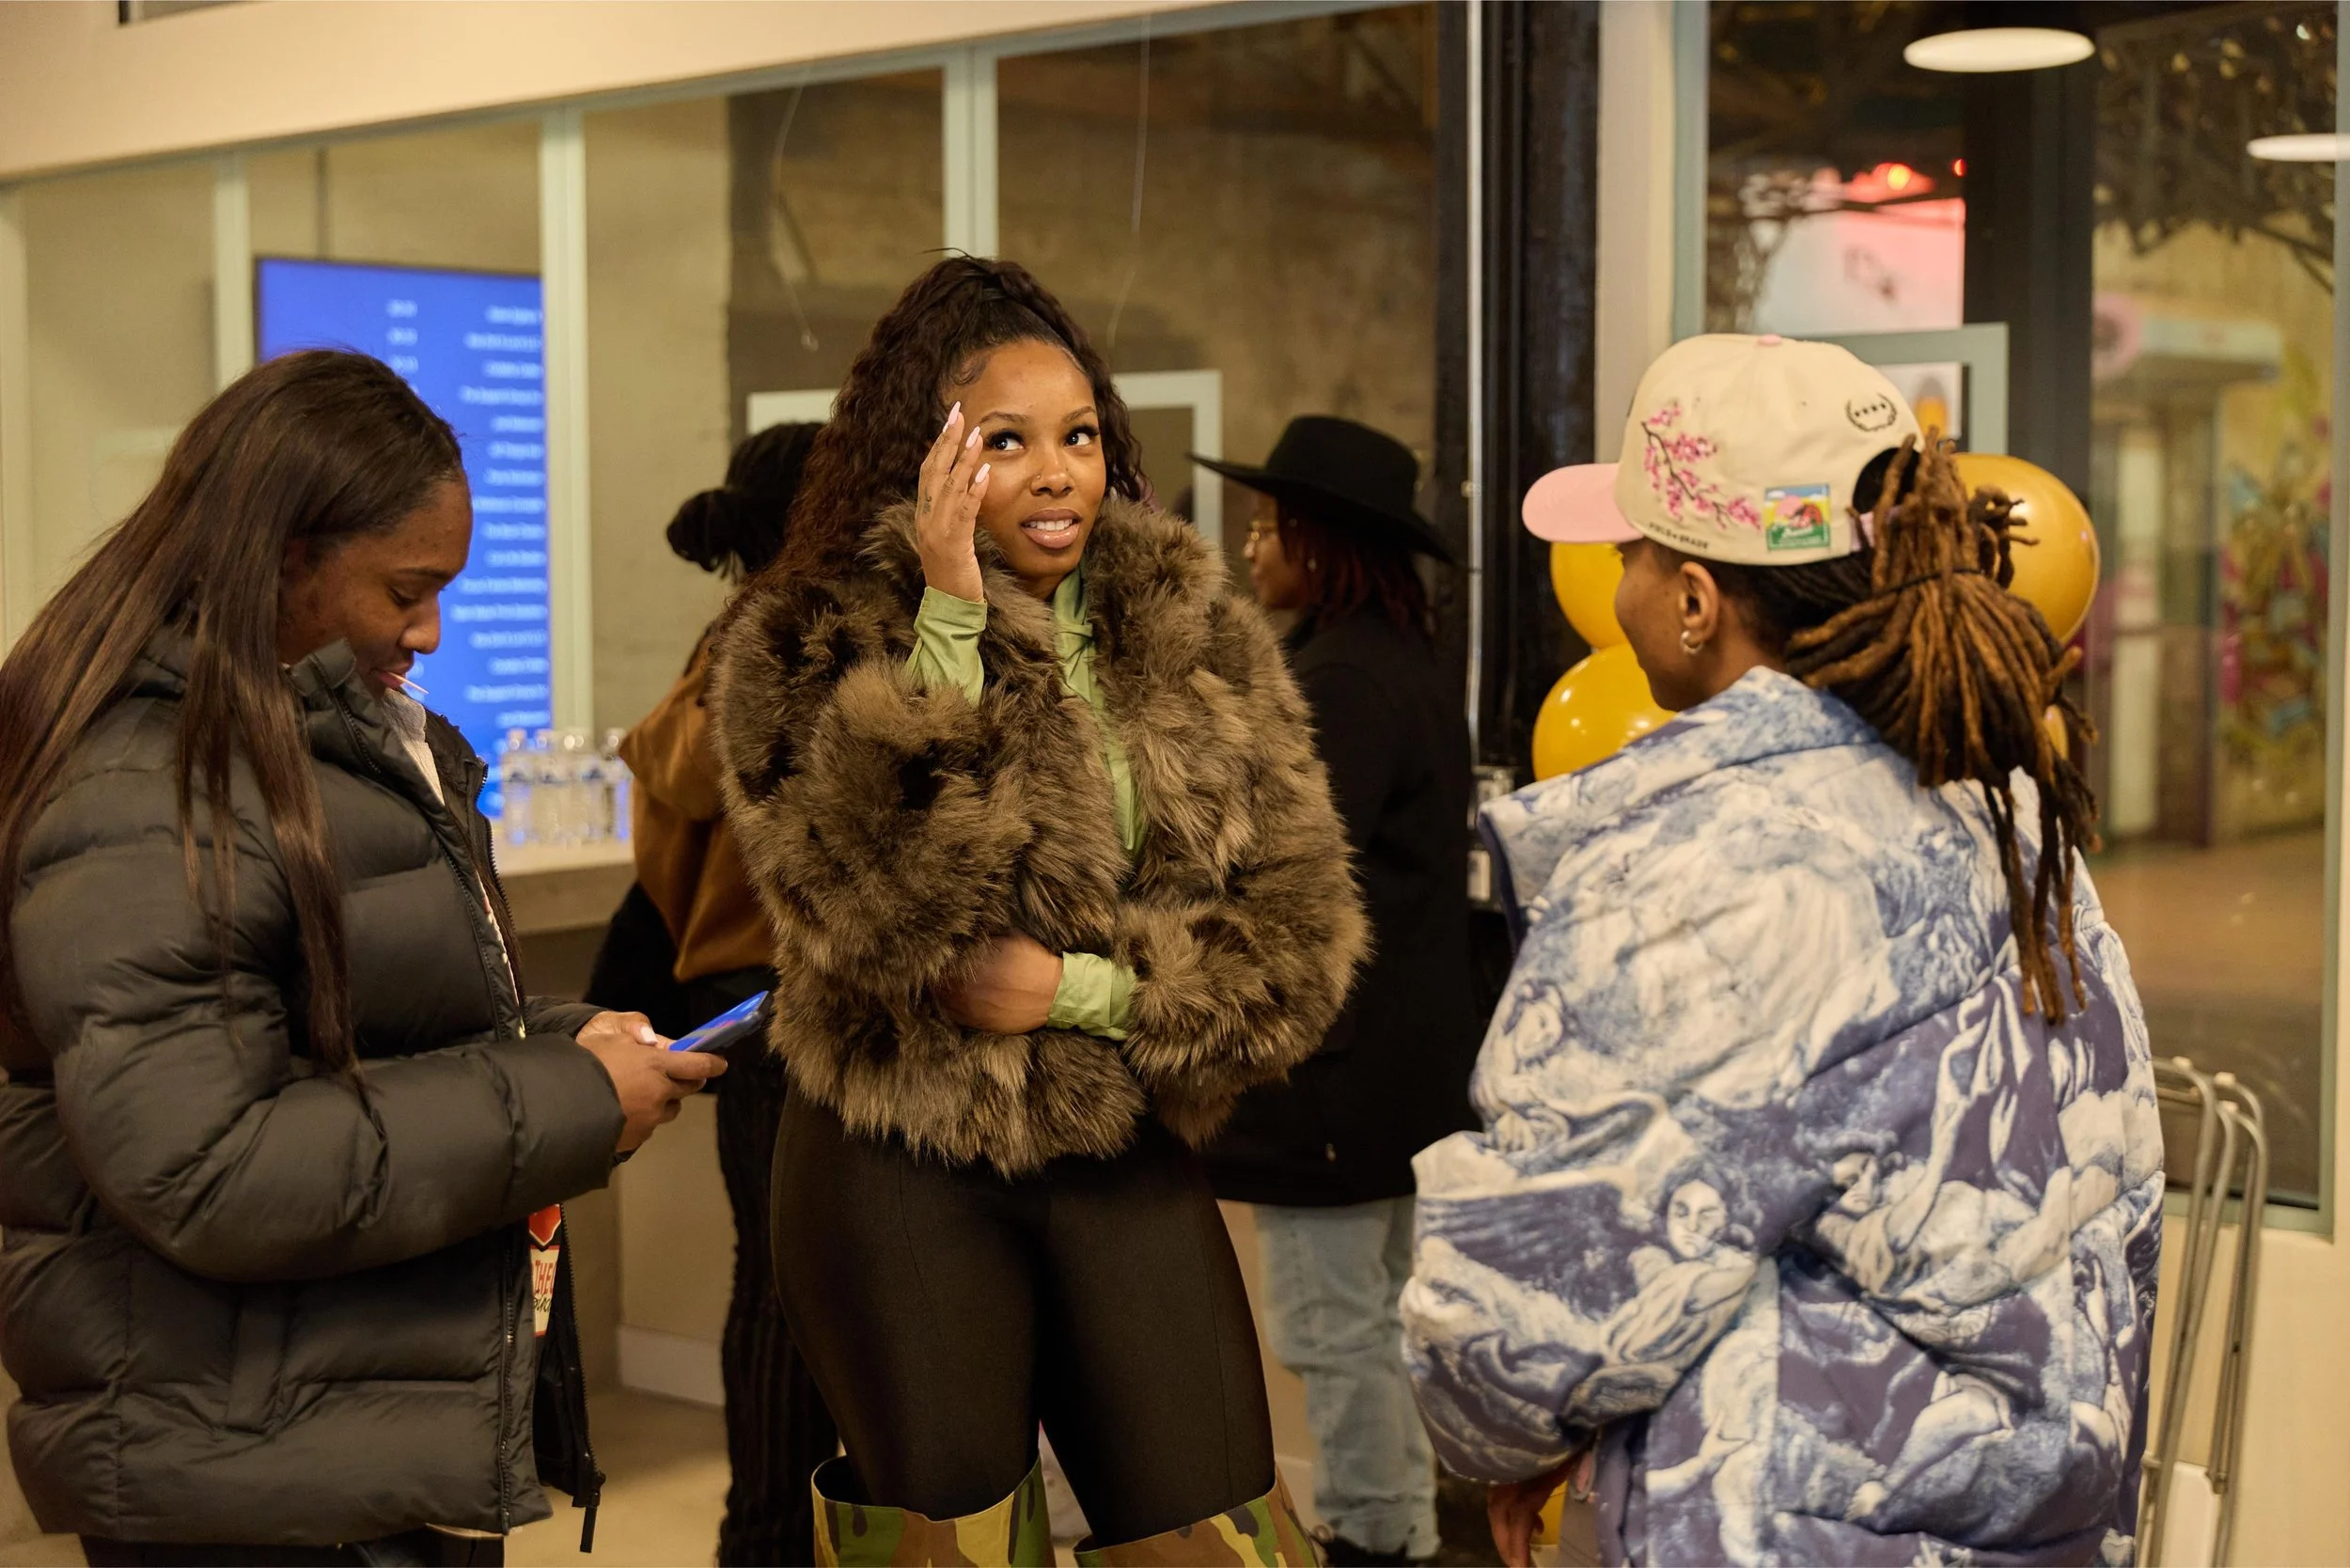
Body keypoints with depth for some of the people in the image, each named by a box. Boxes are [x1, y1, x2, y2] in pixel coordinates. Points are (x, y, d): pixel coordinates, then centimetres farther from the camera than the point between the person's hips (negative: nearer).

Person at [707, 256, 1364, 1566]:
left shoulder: (1201, 641, 5)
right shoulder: (810, 652, -4)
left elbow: (1302, 939, 2)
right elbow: (880, 899, -22)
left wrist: (1080, 988, -11)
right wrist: (950, 619, -22)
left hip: (1130, 1169, 3)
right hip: (904, 1178, -2)